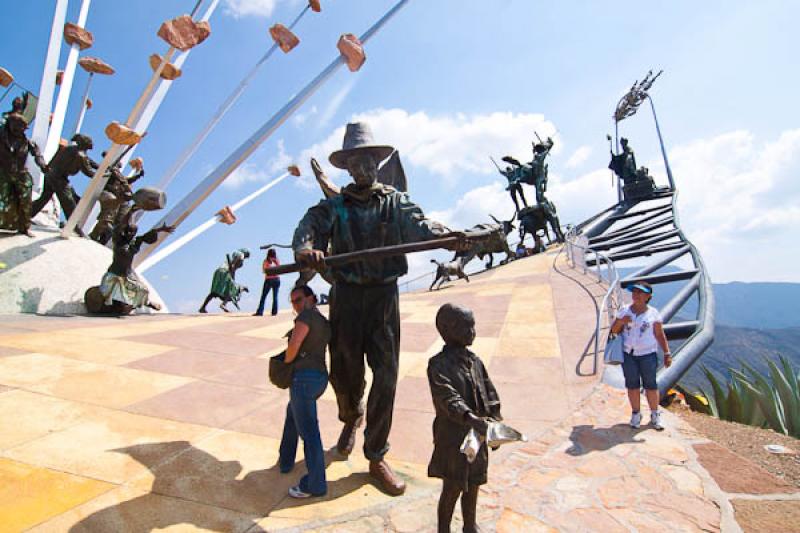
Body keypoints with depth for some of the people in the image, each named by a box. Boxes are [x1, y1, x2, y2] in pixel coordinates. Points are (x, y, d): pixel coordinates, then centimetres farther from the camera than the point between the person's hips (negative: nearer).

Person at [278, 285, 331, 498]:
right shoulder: (324, 322, 17)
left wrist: (286, 362, -4)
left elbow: (294, 344, -19)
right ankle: (285, 461, 40)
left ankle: (315, 484, 1)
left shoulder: (306, 316, -8)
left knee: (308, 430, -5)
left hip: (303, 378, -10)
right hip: (320, 377, 10)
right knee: (292, 413, 30)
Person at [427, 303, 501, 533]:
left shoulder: (475, 361, 3)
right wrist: (471, 418, -42)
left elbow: (490, 395, 7)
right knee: (452, 488, 10)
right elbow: (449, 398, -30)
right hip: (452, 438, -6)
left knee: (473, 484, 23)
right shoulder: (438, 364, -18)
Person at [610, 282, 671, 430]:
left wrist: (667, 353, -5)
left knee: (650, 385, 4)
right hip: (628, 354, 2)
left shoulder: (653, 313, -1)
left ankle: (655, 415, 20)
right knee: (632, 385, 8)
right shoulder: (624, 310, 4)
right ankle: (636, 414, 21)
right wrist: (621, 321, -14)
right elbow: (614, 330, 6)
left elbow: (660, 335, 1)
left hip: (647, 354, -1)